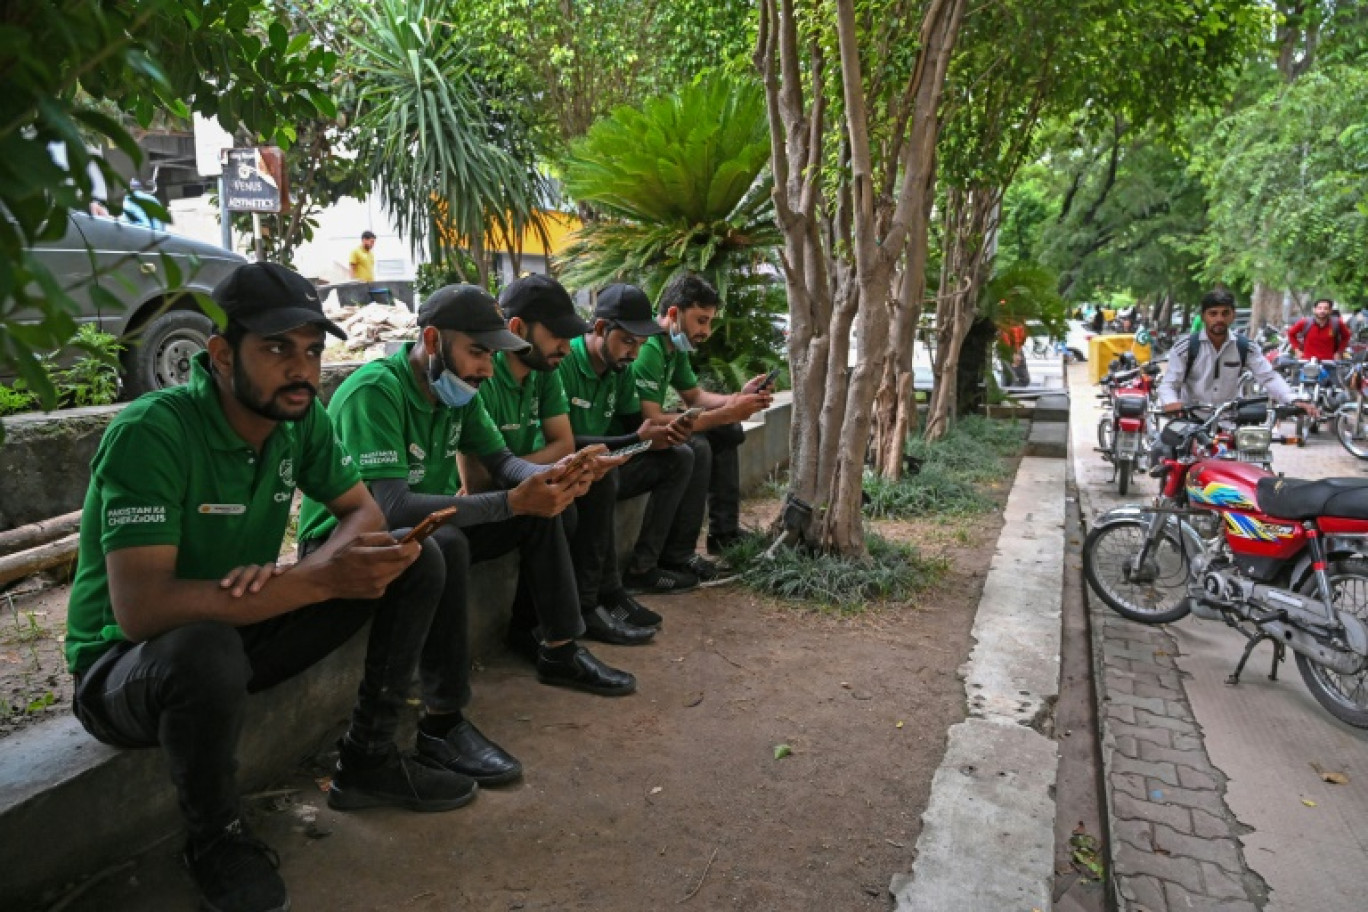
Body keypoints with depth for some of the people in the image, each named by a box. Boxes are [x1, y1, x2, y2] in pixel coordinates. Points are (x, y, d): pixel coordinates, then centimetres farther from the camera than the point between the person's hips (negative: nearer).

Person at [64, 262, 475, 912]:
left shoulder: (301, 418, -7)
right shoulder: (151, 433, -27)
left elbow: (364, 512, -2)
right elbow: (140, 608, -34)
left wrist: (296, 574, -24)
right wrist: (319, 579, -38)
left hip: (244, 628, 6)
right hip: (126, 664, -6)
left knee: (415, 560, -5)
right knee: (206, 649, -42)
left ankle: (367, 760, 5)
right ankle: (215, 841, -10)